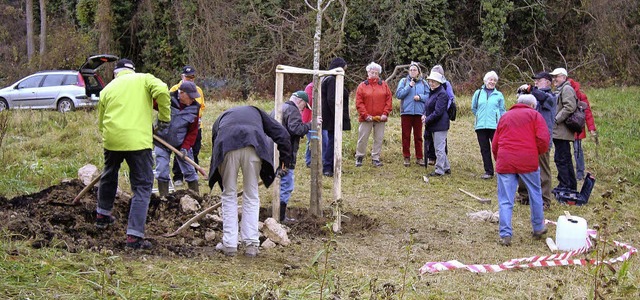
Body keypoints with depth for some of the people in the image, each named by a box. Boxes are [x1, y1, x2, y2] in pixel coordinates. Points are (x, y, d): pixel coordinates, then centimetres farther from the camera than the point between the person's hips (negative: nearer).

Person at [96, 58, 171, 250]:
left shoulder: (107, 89, 19)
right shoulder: (144, 79, 9)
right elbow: (162, 91, -11)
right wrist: (164, 118, 1)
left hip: (111, 140, 4)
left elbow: (101, 122, 21)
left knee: (109, 176, 30)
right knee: (142, 186, 1)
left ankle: (102, 216, 47)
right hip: (138, 140, -4)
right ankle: (134, 236, -8)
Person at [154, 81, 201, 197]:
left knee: (189, 171, 4)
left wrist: (185, 147, -12)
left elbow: (193, 131, -2)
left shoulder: (194, 107, -8)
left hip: (182, 144, 2)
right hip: (162, 141, -2)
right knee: (162, 172, -3)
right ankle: (164, 197, 7)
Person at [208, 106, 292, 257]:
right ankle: (251, 244, 11)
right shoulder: (256, 112, 39)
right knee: (251, 196, 14)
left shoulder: (222, 117, 40)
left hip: (227, 147, 0)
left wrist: (223, 185, 39)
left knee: (229, 196, 15)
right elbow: (282, 134, 24)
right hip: (253, 147, 0)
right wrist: (285, 159, 25)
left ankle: (229, 244, 13)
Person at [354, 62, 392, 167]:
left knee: (379, 139, 6)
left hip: (380, 118, 2)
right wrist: (365, 115, -12)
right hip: (366, 118, -2)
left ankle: (376, 158, 14)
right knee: (363, 138, 2)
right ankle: (359, 157, 16)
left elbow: (388, 100, 4)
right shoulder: (362, 86, 1)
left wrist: (385, 113, -6)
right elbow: (359, 103, -3)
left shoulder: (384, 85, 7)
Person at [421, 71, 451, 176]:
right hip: (434, 125, 10)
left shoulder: (441, 94, -16)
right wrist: (425, 115, 1)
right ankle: (446, 167, 25)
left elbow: (438, 112, -21)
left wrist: (427, 120, -15)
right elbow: (428, 107, 21)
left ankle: (439, 170, 2)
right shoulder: (432, 92, 14)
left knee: (439, 148, -4)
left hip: (440, 125, -10)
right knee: (439, 147, 16)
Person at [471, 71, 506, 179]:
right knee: (484, 149, 7)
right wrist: (480, 117, 12)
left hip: (495, 126, -2)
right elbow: (473, 108, 19)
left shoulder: (499, 95, 5)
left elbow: (502, 111, 8)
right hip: (481, 126, 3)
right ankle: (488, 171, 15)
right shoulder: (478, 93, 8)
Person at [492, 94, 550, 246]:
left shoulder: (505, 116, 20)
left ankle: (505, 235, -3)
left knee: (505, 201, 3)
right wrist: (539, 152, 14)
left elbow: (495, 144, 18)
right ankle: (538, 229, 27)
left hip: (505, 162, 2)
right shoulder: (534, 115, 9)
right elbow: (543, 139, -4)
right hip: (528, 161, -2)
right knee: (535, 195, 17)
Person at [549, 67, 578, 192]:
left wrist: (556, 120, -20)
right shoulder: (560, 90, 23)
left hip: (562, 131, -11)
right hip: (560, 131, 11)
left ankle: (564, 185, -7)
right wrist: (554, 120, 14)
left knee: (560, 158, -10)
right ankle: (571, 185, 21)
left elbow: (570, 107, -21)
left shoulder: (567, 89, -10)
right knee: (566, 159, 14)